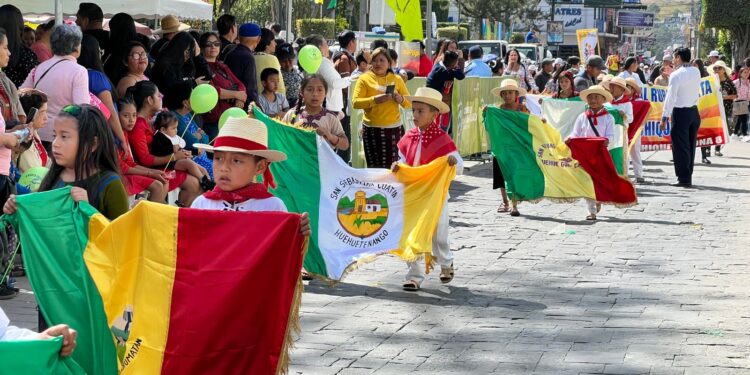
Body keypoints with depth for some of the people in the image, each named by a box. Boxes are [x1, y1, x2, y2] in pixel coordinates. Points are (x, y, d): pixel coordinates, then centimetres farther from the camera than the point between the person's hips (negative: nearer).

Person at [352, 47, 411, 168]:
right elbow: (355, 103, -6)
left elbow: (409, 103, 13)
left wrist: (401, 99, -8)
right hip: (372, 129, -1)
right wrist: (374, 100, -19)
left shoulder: (397, 79, 12)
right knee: (375, 167, -4)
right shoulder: (364, 79, 5)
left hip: (394, 128, 1)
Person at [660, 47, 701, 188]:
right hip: (694, 111, 6)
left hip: (680, 112, -6)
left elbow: (670, 97, -16)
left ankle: (684, 179, -2)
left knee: (680, 146, -1)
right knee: (690, 146, 13)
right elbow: (697, 92, 9)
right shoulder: (696, 72, 6)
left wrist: (664, 118, -14)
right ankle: (688, 177, 18)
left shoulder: (676, 75, -14)